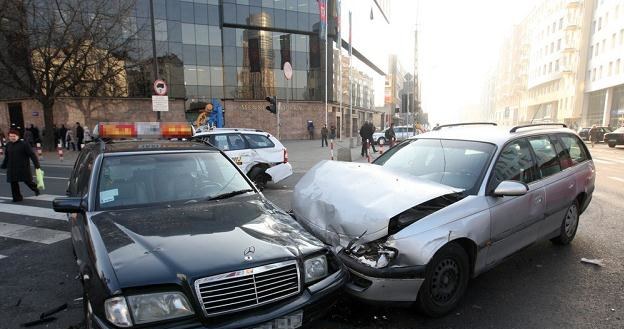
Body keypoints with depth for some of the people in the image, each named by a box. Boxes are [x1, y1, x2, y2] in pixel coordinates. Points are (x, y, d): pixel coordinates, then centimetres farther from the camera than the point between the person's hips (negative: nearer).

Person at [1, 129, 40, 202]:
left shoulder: (24, 144, -7)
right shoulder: (8, 145, 11)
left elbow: (32, 155, -11)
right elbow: (6, 157, 22)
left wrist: (37, 165, -16)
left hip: (23, 168, -5)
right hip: (12, 169, 5)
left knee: (27, 181, 0)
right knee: (13, 183, 4)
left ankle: (35, 188, 30)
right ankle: (17, 197, 15)